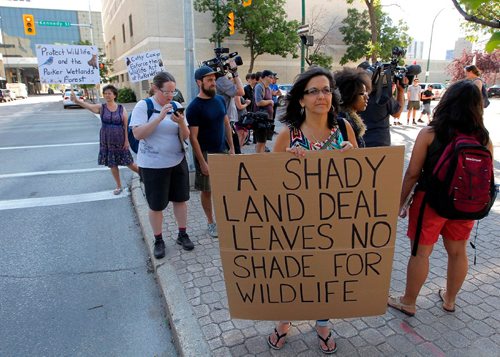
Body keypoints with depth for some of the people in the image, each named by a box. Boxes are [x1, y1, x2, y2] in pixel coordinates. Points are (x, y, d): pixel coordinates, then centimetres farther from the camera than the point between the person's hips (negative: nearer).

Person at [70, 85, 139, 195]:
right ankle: (119, 186, 25)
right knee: (112, 165, 9)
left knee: (128, 163, 3)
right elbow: (88, 106, -23)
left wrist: (126, 140, -9)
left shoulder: (121, 108, -5)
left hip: (120, 141, -2)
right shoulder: (101, 108, -4)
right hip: (106, 142, 2)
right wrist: (77, 101, -43)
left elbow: (126, 126, -5)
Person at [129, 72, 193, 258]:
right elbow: (138, 134, -19)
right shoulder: (143, 106, -8)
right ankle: (158, 241, 25)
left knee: (180, 199, 12)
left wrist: (181, 122, -20)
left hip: (177, 161, 4)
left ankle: (182, 234, 30)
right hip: (153, 165, -4)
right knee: (156, 205, 7)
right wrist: (160, 117, -26)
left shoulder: (176, 106, 2)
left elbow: (186, 136, 1)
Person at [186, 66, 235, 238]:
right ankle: (211, 222, 23)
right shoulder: (194, 107, -13)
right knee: (207, 190, 7)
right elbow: (193, 137, -15)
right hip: (206, 153, -5)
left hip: (222, 150, 5)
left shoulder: (220, 99, 4)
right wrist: (202, 162, -17)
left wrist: (232, 147, 8)